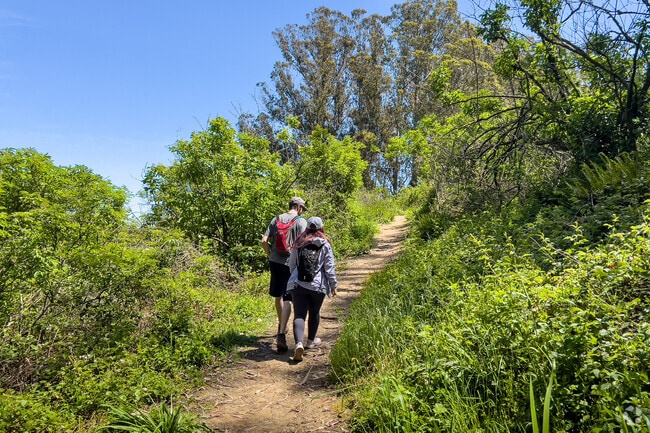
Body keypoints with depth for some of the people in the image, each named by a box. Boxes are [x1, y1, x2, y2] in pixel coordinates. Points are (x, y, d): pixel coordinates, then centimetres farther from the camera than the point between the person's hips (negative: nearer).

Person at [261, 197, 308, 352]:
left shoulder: (277, 219, 8)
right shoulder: (301, 221, -5)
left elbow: (264, 241, 2)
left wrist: (270, 256, 14)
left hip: (275, 262, 5)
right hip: (291, 264, -5)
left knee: (278, 295, 19)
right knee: (287, 299, -4)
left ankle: (282, 326, 38)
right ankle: (281, 334, -14)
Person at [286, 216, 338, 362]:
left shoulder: (299, 243, 6)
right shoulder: (325, 245, -2)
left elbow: (291, 264, 15)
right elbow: (329, 268, -4)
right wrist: (333, 285, 6)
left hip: (297, 284, 1)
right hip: (318, 286, -1)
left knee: (299, 315, -2)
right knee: (314, 313, 18)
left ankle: (299, 343, -21)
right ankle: (310, 341, 34)